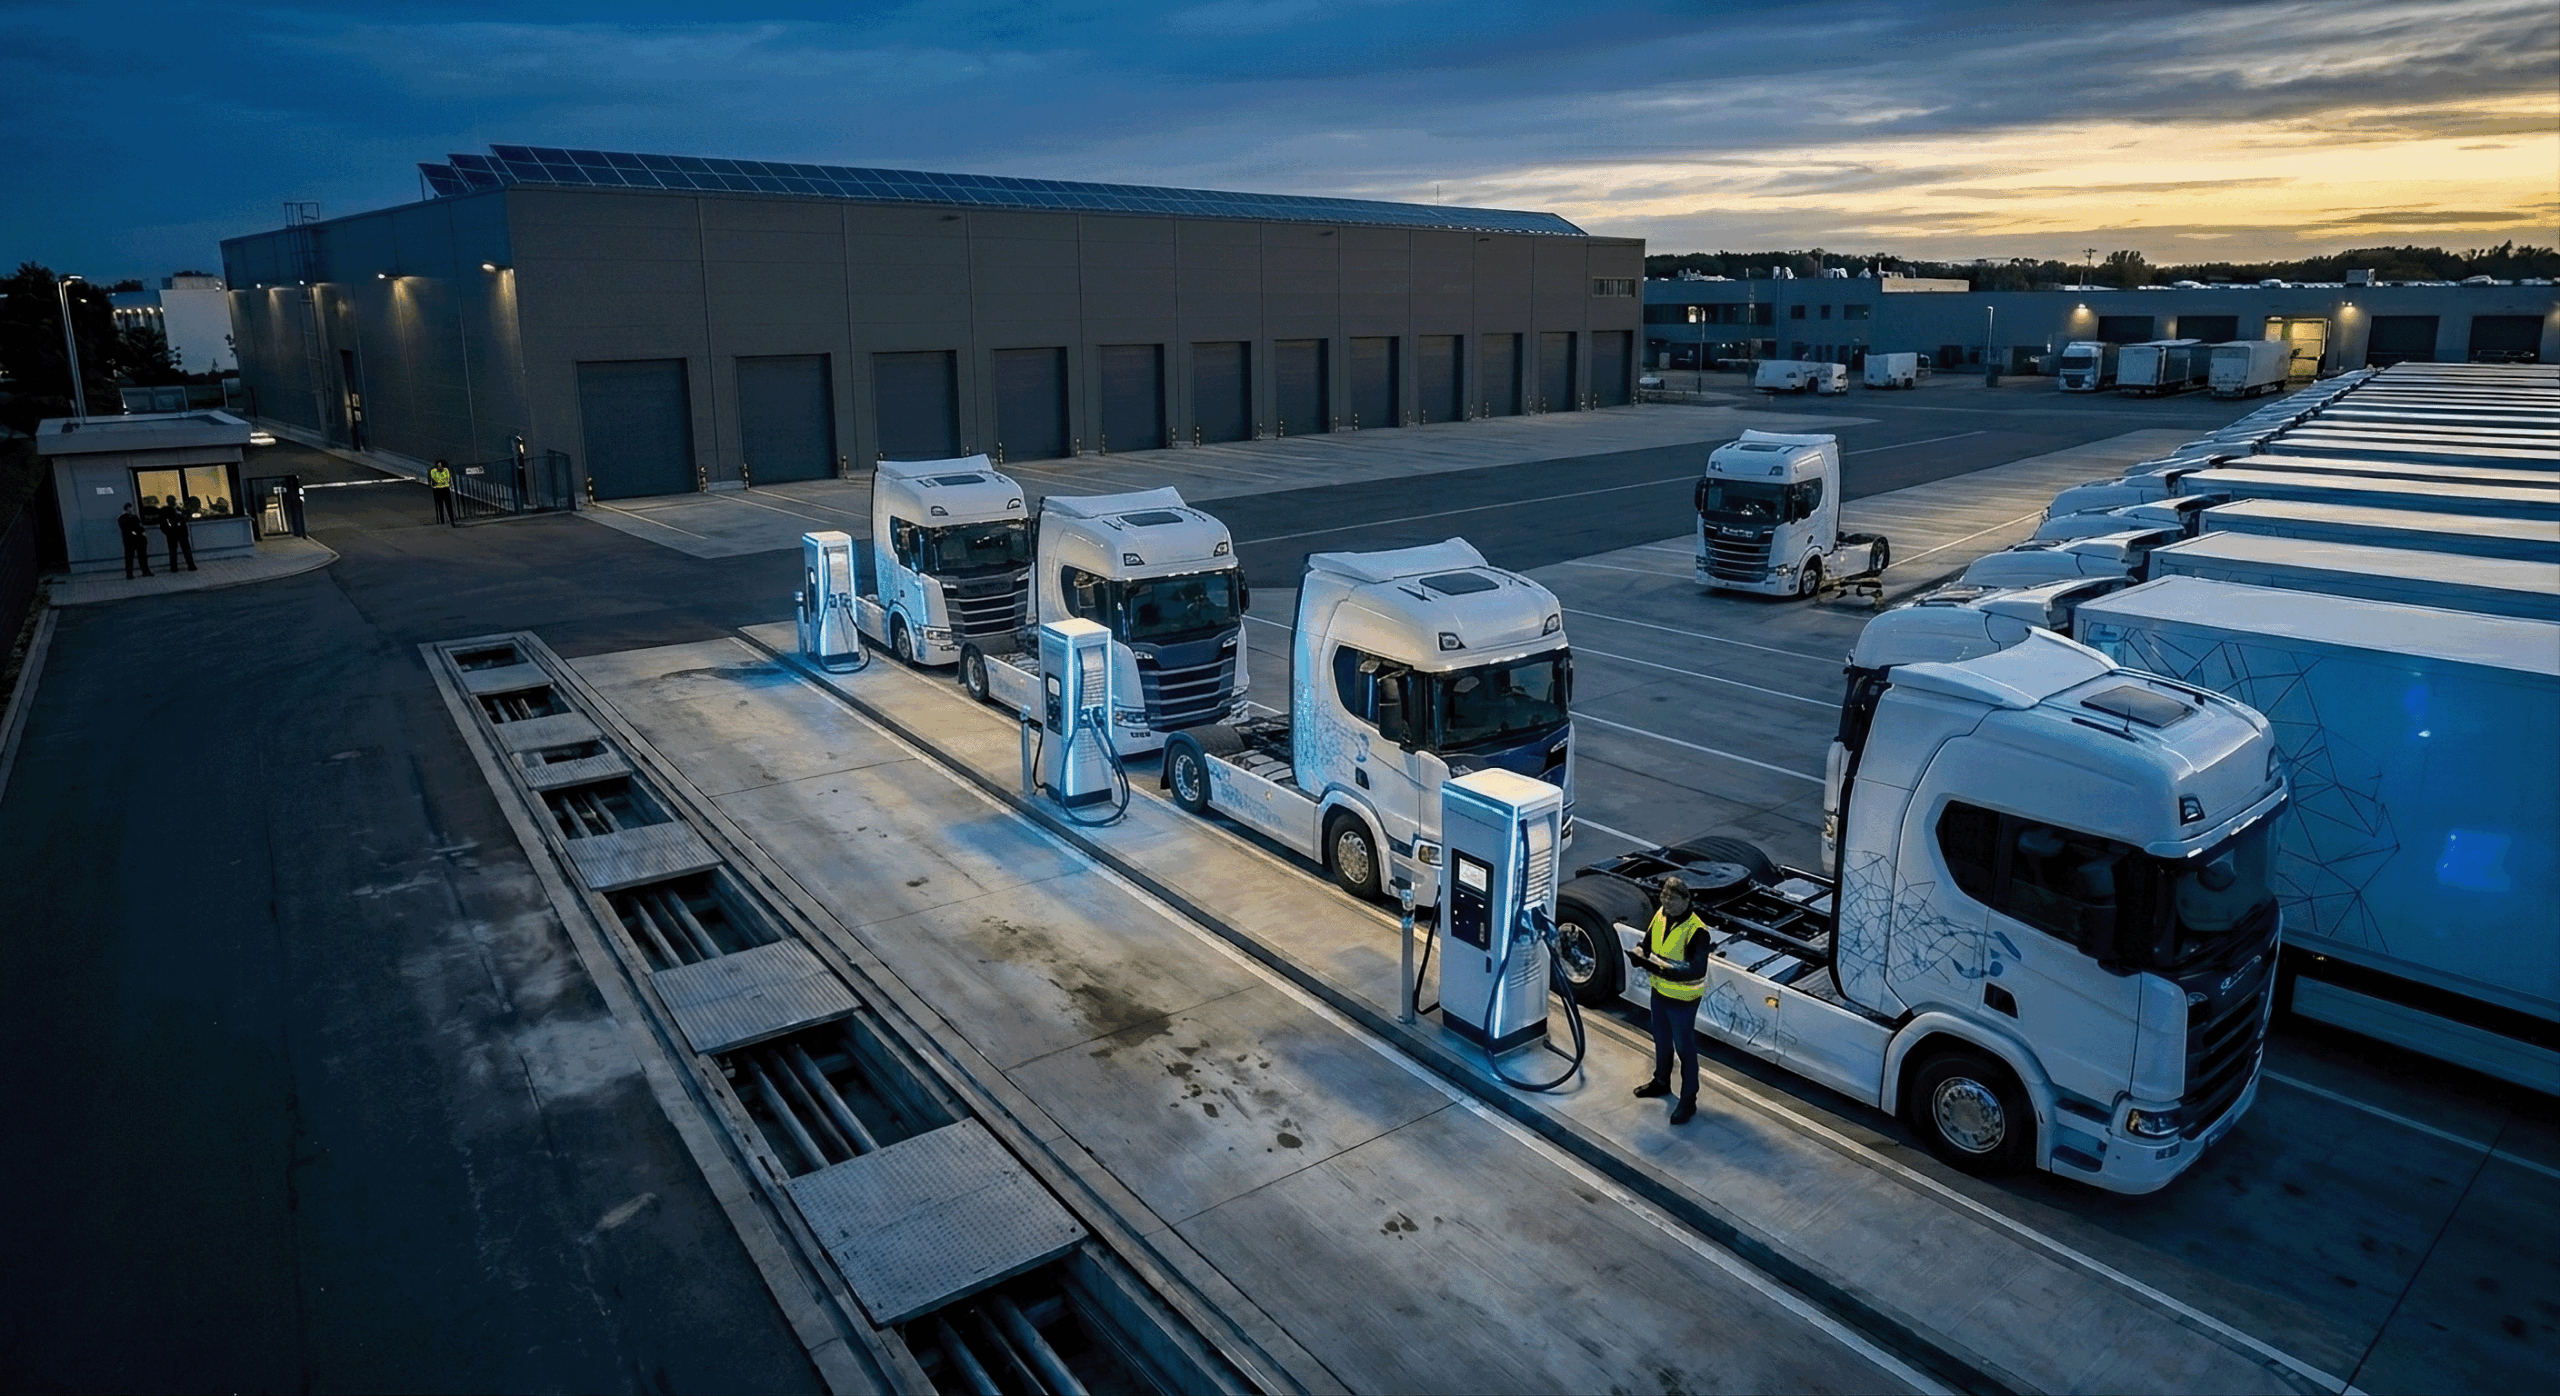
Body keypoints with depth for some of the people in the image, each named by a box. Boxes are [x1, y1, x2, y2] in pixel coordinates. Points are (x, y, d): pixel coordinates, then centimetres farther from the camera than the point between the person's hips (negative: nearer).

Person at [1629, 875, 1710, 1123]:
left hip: (1682, 1000, -7)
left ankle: (1688, 1101, 23)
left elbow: (1697, 970, -32)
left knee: (1685, 1049, 8)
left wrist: (1662, 968, -39)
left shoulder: (1696, 930, -27)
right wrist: (1639, 956, -18)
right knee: (1661, 1041, 26)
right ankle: (1661, 1082, 47)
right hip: (1659, 992, 7)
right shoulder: (1660, 916, -4)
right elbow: (1647, 946, 6)